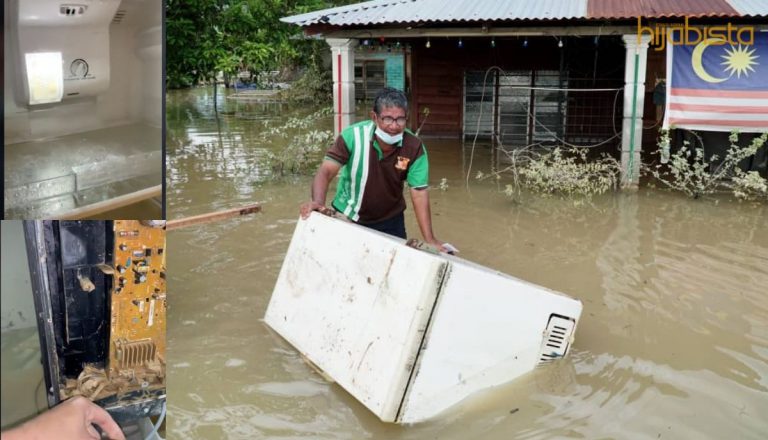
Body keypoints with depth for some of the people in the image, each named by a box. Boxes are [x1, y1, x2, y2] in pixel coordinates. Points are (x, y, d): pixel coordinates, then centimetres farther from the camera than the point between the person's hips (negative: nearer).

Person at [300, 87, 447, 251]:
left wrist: (429, 239, -25)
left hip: (390, 220, 1)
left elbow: (419, 193, -18)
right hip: (348, 217, -1)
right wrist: (318, 202, -45)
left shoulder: (414, 148, -20)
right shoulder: (353, 135, -23)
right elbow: (326, 171, -25)